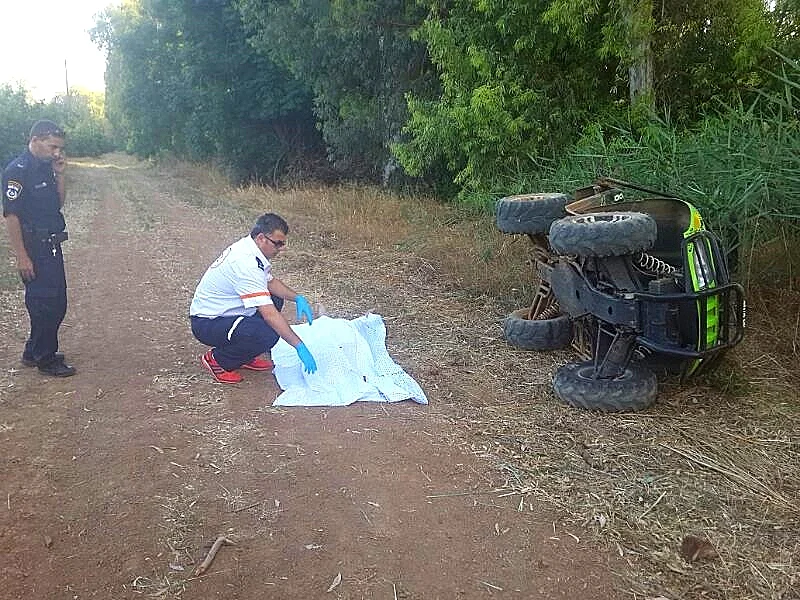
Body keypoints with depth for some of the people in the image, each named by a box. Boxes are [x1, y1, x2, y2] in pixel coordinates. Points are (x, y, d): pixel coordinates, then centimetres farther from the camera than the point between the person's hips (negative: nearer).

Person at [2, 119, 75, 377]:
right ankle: (45, 359, 13)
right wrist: (22, 257, -20)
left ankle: (34, 352, 29)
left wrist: (59, 174, 1)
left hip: (51, 246, 9)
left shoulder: (46, 168, 9)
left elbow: (58, 204, 15)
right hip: (33, 249, -9)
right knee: (44, 303, -1)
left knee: (57, 303, 15)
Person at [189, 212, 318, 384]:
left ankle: (244, 356, 12)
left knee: (275, 299, 8)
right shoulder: (247, 263, -30)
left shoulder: (248, 246, 0)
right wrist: (300, 346, -29)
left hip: (219, 312, 10)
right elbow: (269, 315, -32)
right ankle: (217, 360, -4)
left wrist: (298, 298, -2)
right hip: (206, 324, -10)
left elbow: (271, 281, 15)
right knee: (268, 335, -29)